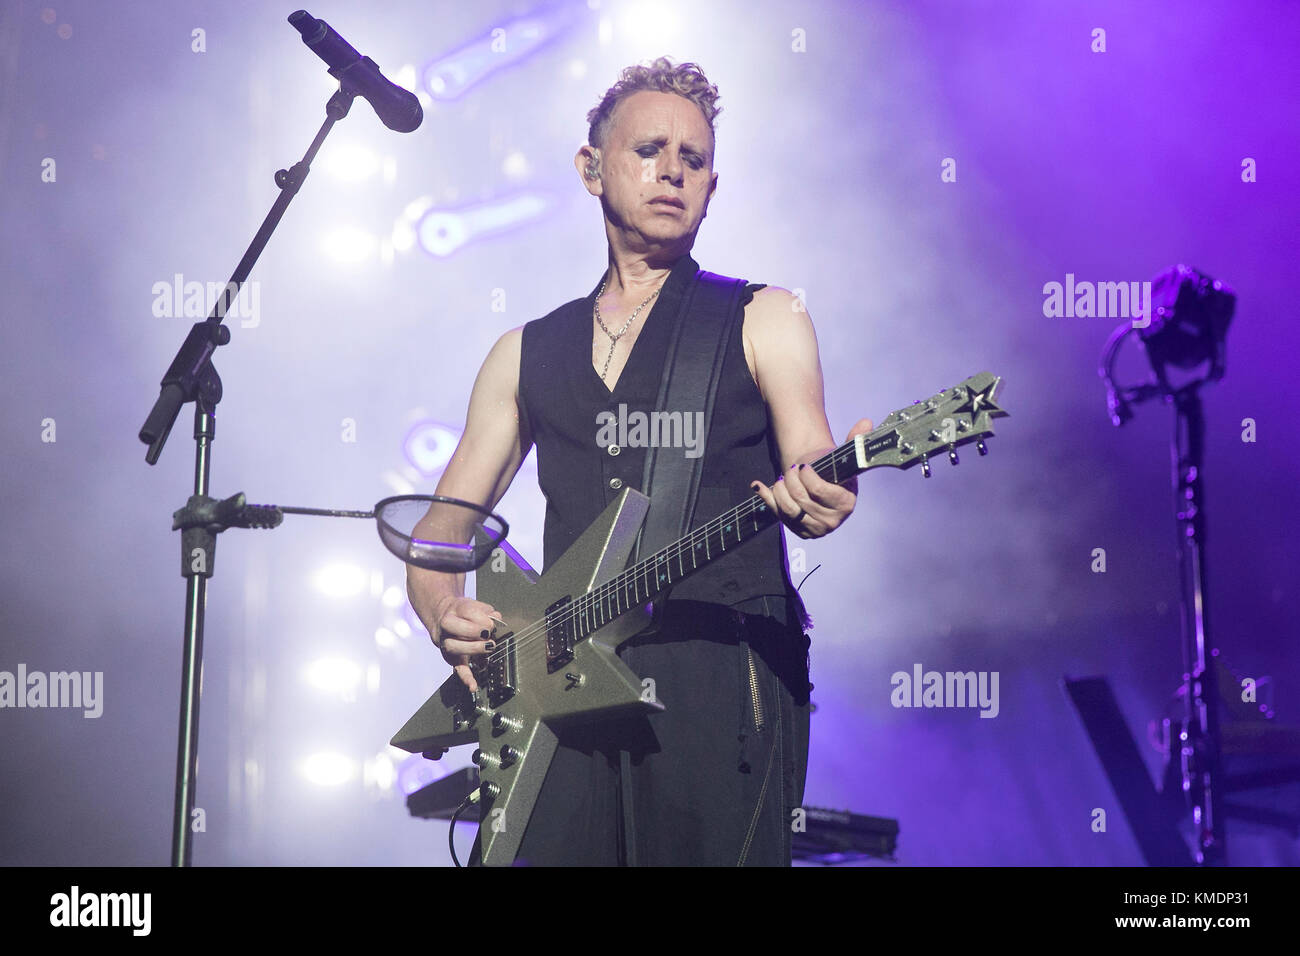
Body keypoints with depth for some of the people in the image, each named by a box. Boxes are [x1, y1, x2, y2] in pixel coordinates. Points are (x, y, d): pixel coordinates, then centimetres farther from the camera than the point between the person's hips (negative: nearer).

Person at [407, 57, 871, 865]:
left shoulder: (762, 322, 11)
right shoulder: (528, 354, 20)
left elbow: (809, 472, -3)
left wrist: (814, 499, -28)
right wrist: (446, 612, -2)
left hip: (721, 682, -2)